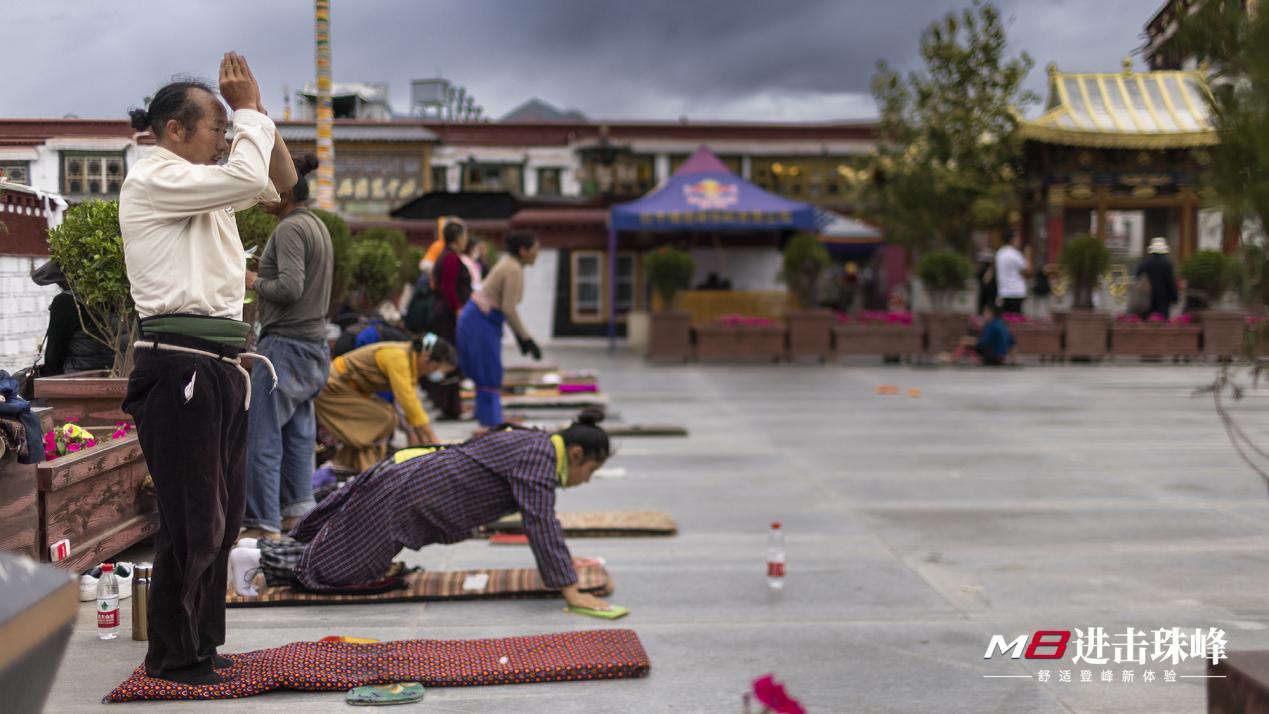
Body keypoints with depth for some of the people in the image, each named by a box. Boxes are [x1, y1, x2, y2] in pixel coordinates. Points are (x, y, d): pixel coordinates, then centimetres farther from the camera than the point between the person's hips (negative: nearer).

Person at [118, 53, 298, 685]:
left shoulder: (204, 186, 19)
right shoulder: (151, 179, -9)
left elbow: (280, 181, 22)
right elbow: (247, 177, -20)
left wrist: (256, 111, 11)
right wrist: (249, 110, -6)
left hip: (220, 368, 10)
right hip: (179, 366, -10)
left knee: (222, 515, 14)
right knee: (193, 520, -5)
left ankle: (202, 644, 25)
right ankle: (174, 659, 8)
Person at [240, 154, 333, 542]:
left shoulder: (290, 229, -14)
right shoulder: (317, 225, 16)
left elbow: (290, 287, -22)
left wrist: (254, 281, -7)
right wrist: (264, 277, 16)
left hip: (286, 345, -10)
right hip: (314, 345, 10)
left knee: (263, 437, -5)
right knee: (298, 434, 13)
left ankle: (264, 524, -3)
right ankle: (298, 511, 17)